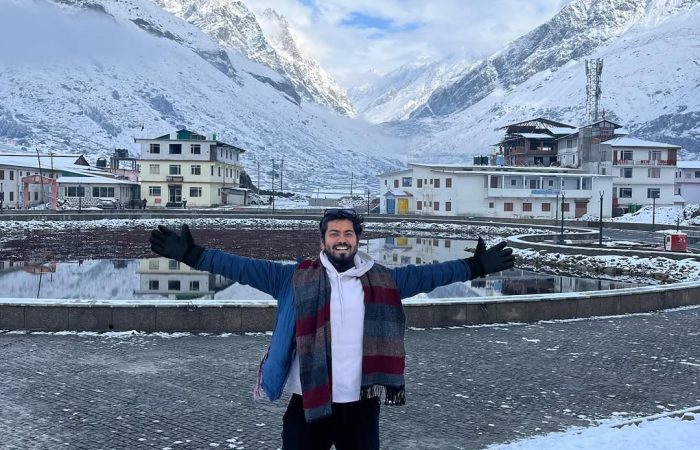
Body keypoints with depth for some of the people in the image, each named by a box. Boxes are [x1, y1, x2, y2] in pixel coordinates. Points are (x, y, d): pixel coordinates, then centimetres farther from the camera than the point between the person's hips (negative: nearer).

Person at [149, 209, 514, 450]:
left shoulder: (382, 281, 4)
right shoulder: (296, 279, -3)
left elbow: (424, 275, 7)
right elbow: (246, 268, -7)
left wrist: (475, 266, 5)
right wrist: (193, 255, -13)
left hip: (360, 402, 2)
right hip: (309, 402, -1)